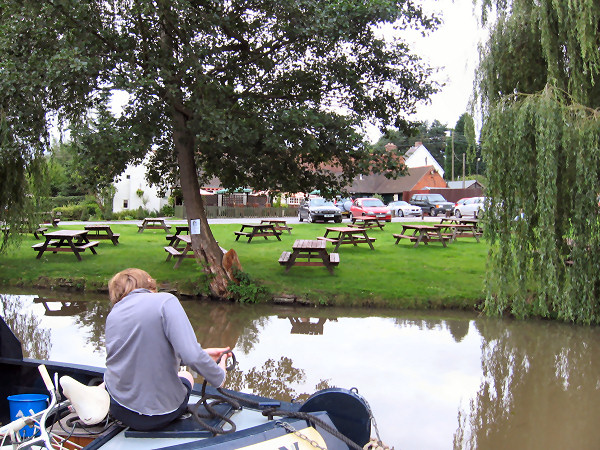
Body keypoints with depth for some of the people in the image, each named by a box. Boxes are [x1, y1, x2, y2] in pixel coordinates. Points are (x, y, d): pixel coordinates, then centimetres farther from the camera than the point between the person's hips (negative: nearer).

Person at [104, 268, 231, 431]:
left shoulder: (112, 315, 5)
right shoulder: (165, 301, -13)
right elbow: (191, 356, -24)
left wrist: (203, 354, 16)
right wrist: (219, 377, -5)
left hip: (118, 411, 5)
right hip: (160, 417, -5)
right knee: (186, 376, 31)